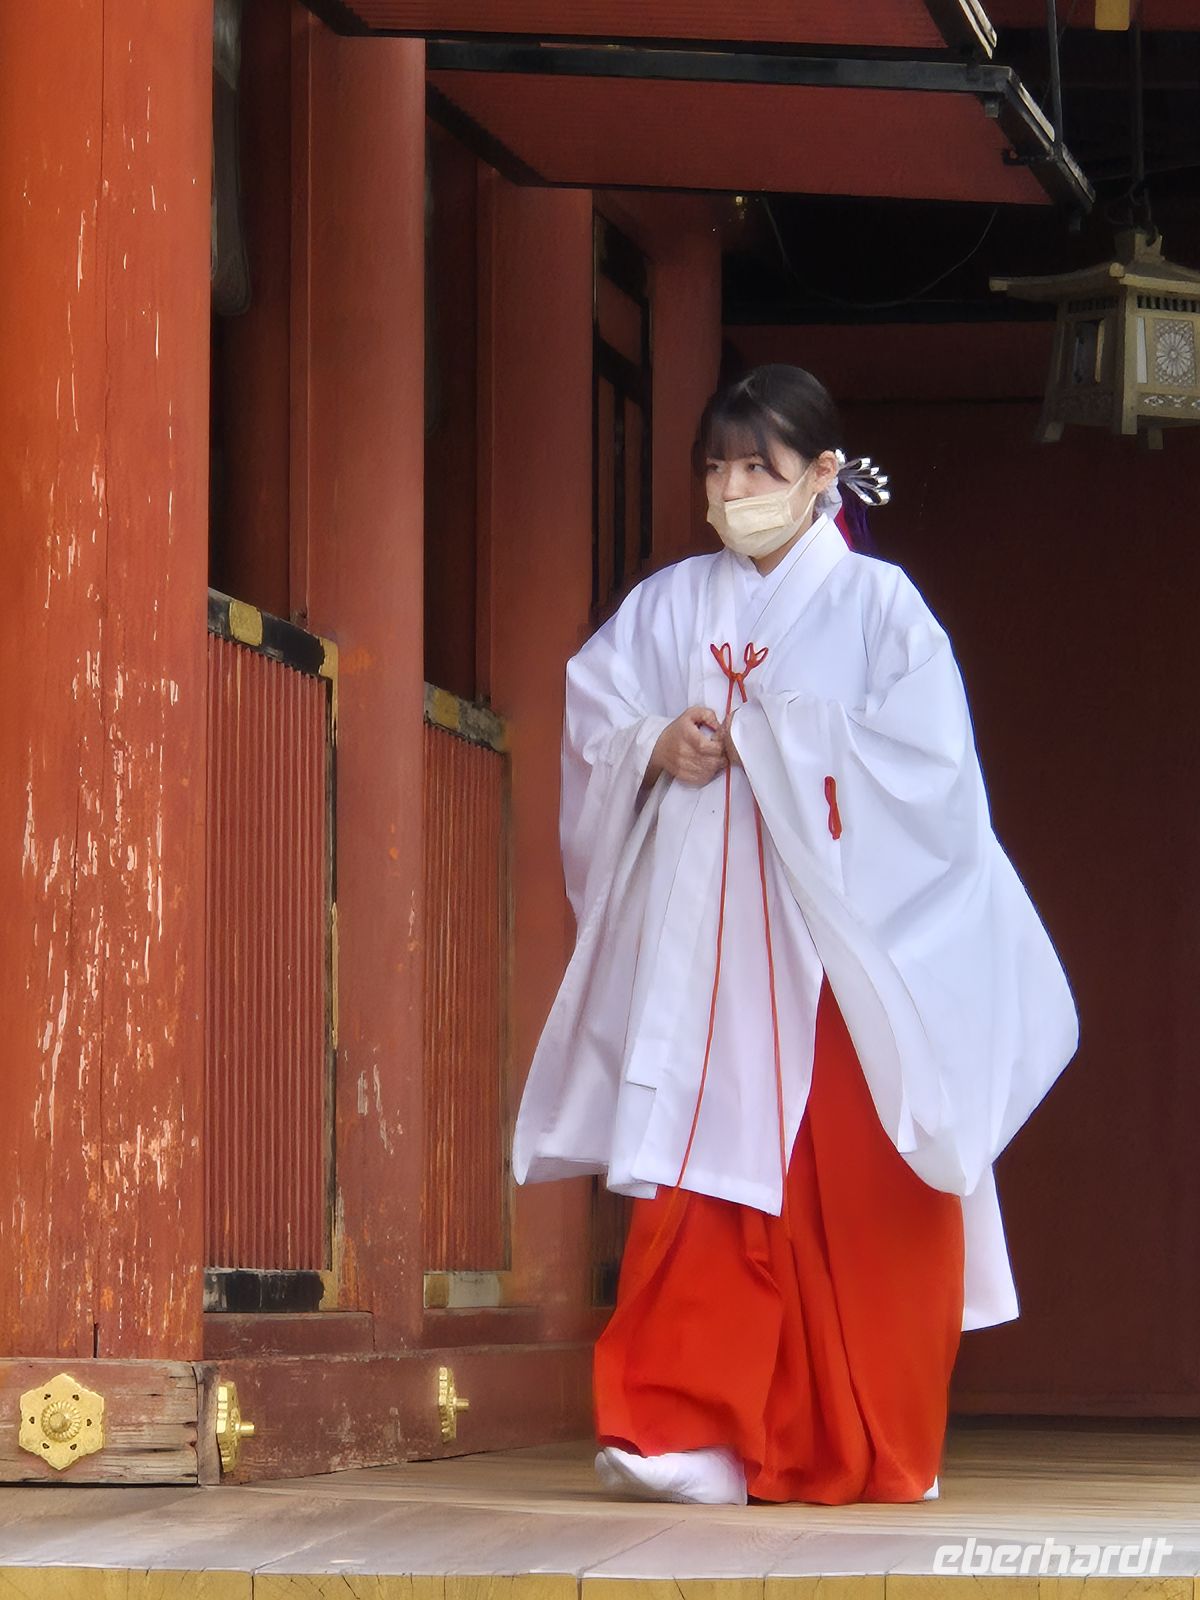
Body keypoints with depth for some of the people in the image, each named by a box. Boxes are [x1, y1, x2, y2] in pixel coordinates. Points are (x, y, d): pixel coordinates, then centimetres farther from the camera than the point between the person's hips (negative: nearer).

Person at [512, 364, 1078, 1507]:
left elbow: (921, 767, -9)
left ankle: (864, 1450, 10)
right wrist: (657, 748, -8)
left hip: (839, 939, -3)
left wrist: (769, 742, -10)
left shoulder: (877, 606, 1)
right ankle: (689, 1430, -8)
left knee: (854, 1195, -1)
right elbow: (588, 721, 12)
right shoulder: (669, 606, 13)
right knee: (701, 1184, -7)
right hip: (703, 942, 3)